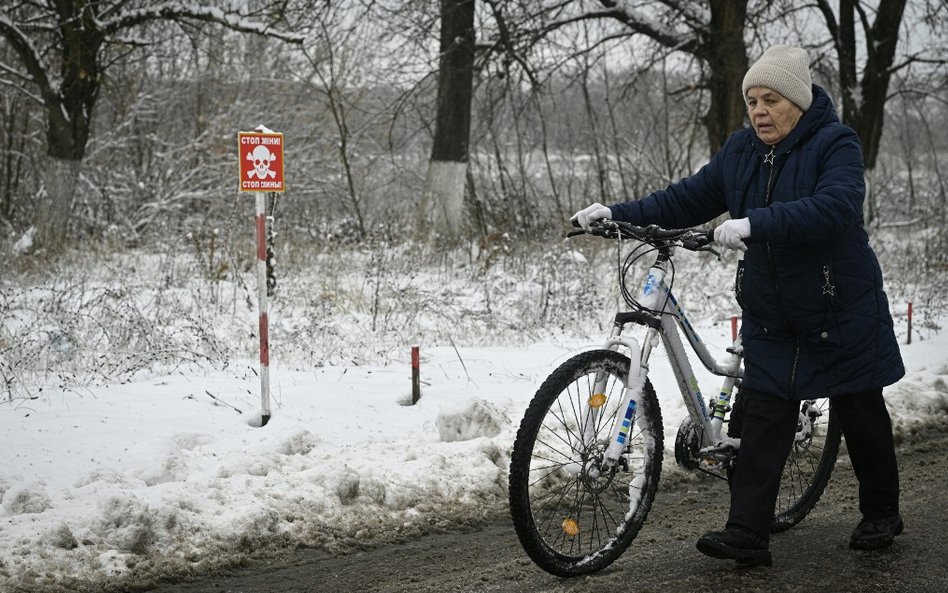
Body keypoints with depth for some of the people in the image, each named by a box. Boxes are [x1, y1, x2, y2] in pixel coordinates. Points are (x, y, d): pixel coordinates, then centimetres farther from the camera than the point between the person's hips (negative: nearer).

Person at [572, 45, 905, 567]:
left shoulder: (835, 143, -16)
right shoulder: (741, 150, 3)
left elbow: (834, 206, -33)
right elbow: (690, 198, 5)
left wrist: (754, 224, -44)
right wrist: (620, 214, -8)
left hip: (842, 312, -4)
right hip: (770, 317, 4)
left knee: (861, 416, 10)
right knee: (764, 417, -4)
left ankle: (881, 514, 30)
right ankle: (747, 534, -7)